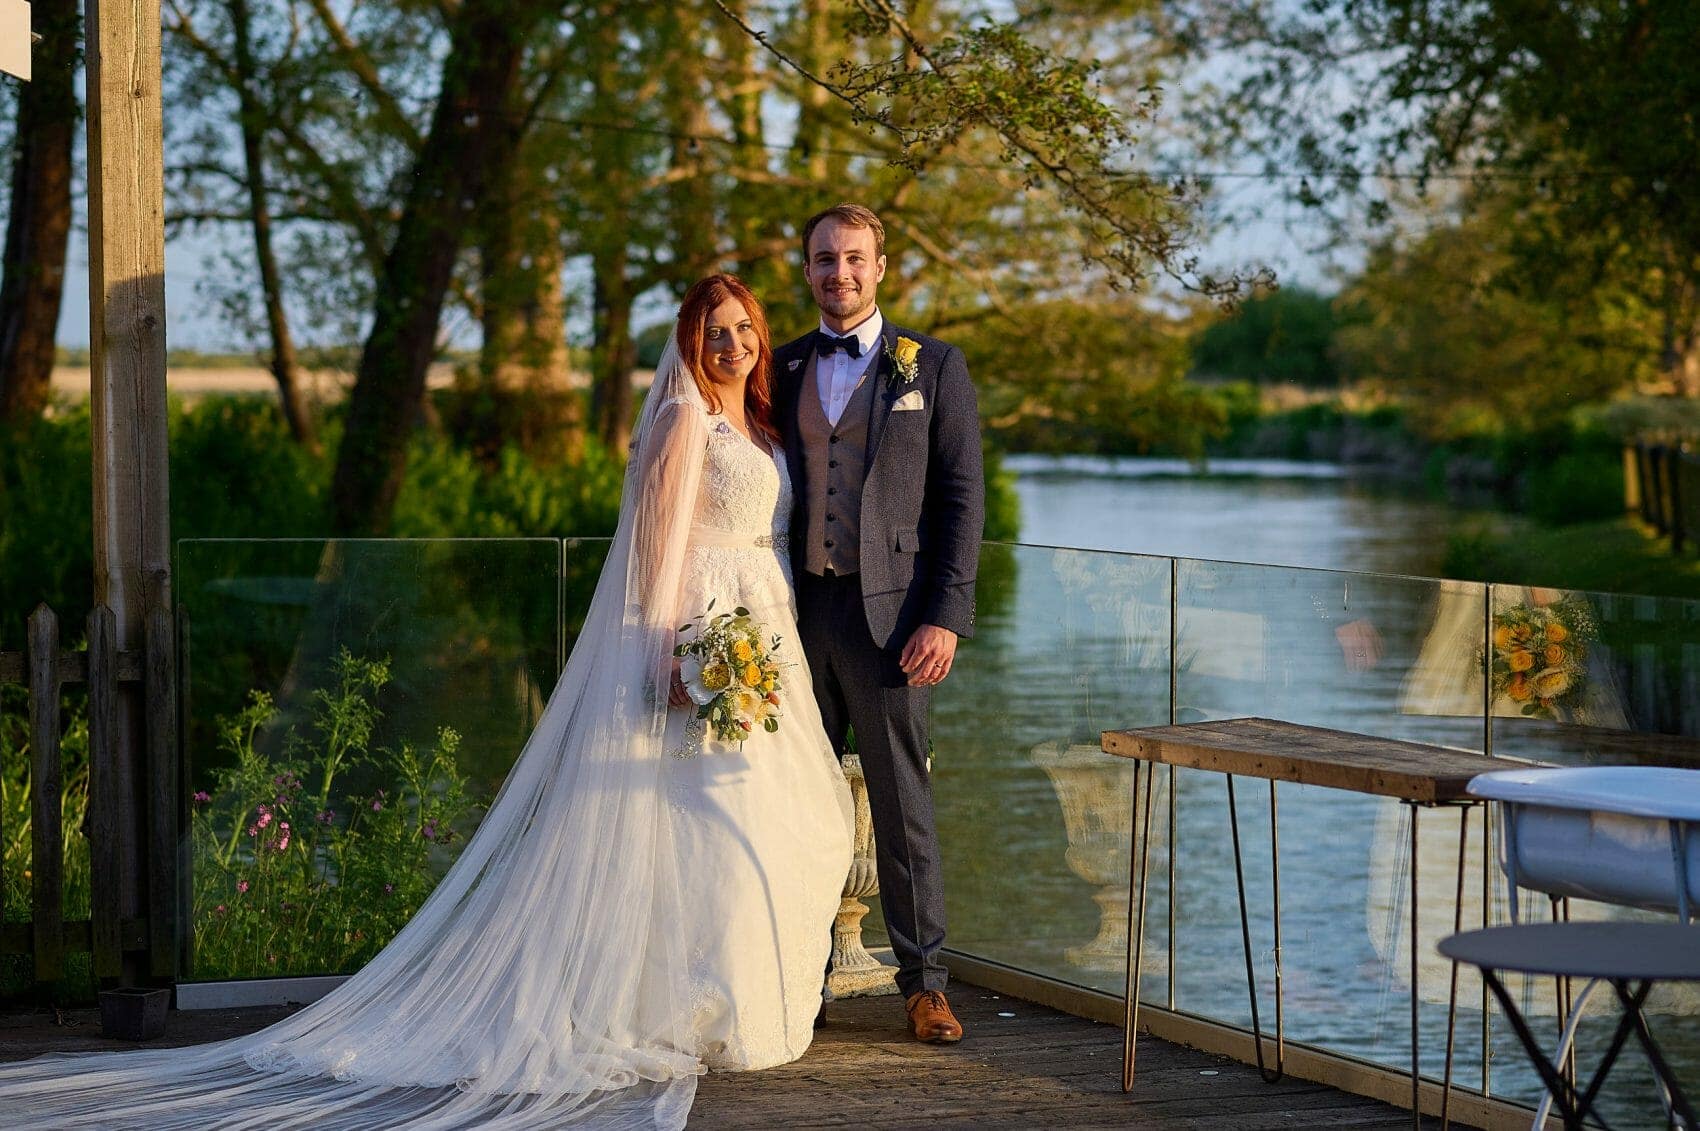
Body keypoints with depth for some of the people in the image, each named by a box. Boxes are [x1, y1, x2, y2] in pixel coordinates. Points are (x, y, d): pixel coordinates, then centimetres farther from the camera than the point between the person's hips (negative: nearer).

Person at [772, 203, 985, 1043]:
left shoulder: (932, 367, 3)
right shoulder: (782, 370, 12)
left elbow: (961, 499, -1)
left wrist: (946, 618, -9)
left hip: (887, 612, -3)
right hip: (796, 614, 3)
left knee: (903, 807, 2)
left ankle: (923, 981, 12)